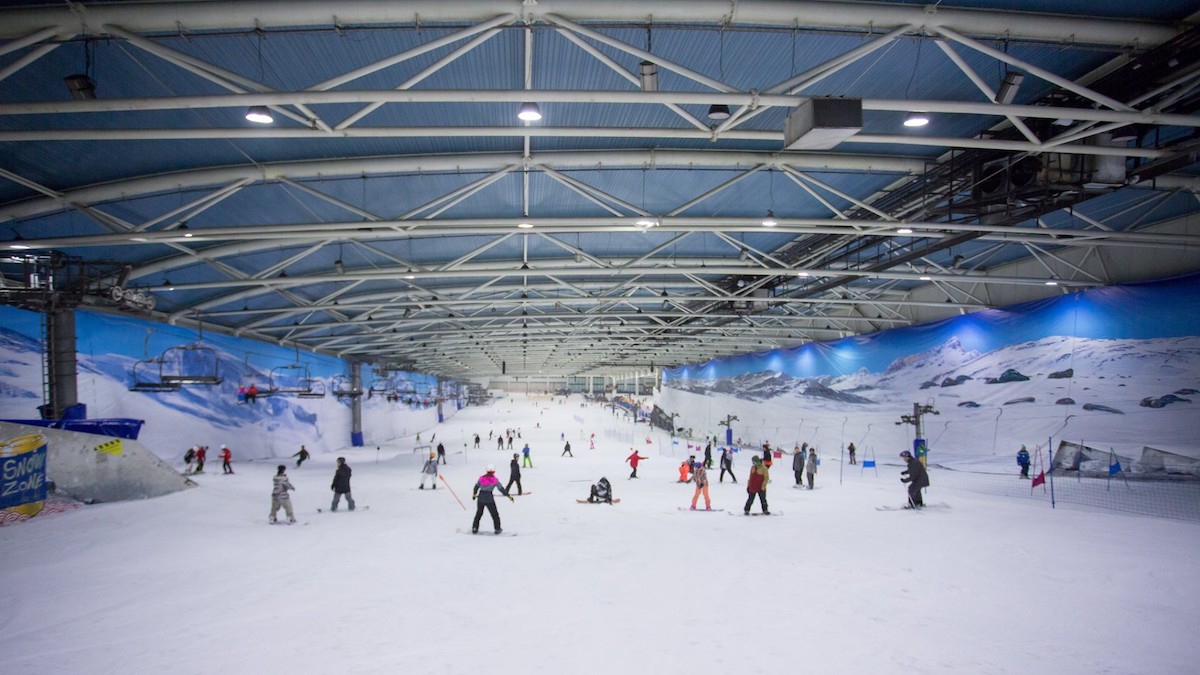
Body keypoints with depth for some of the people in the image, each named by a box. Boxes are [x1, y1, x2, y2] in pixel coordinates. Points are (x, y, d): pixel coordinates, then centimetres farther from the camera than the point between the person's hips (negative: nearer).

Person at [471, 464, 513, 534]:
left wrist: (474, 493, 33)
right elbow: (501, 489, -2)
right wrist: (508, 495, 7)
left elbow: (476, 486, 15)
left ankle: (474, 528, 20)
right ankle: (497, 529, 13)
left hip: (480, 498, 3)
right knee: (495, 514, 11)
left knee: (479, 513, 20)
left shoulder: (481, 478, 2)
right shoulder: (495, 480, -7)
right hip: (489, 499, -3)